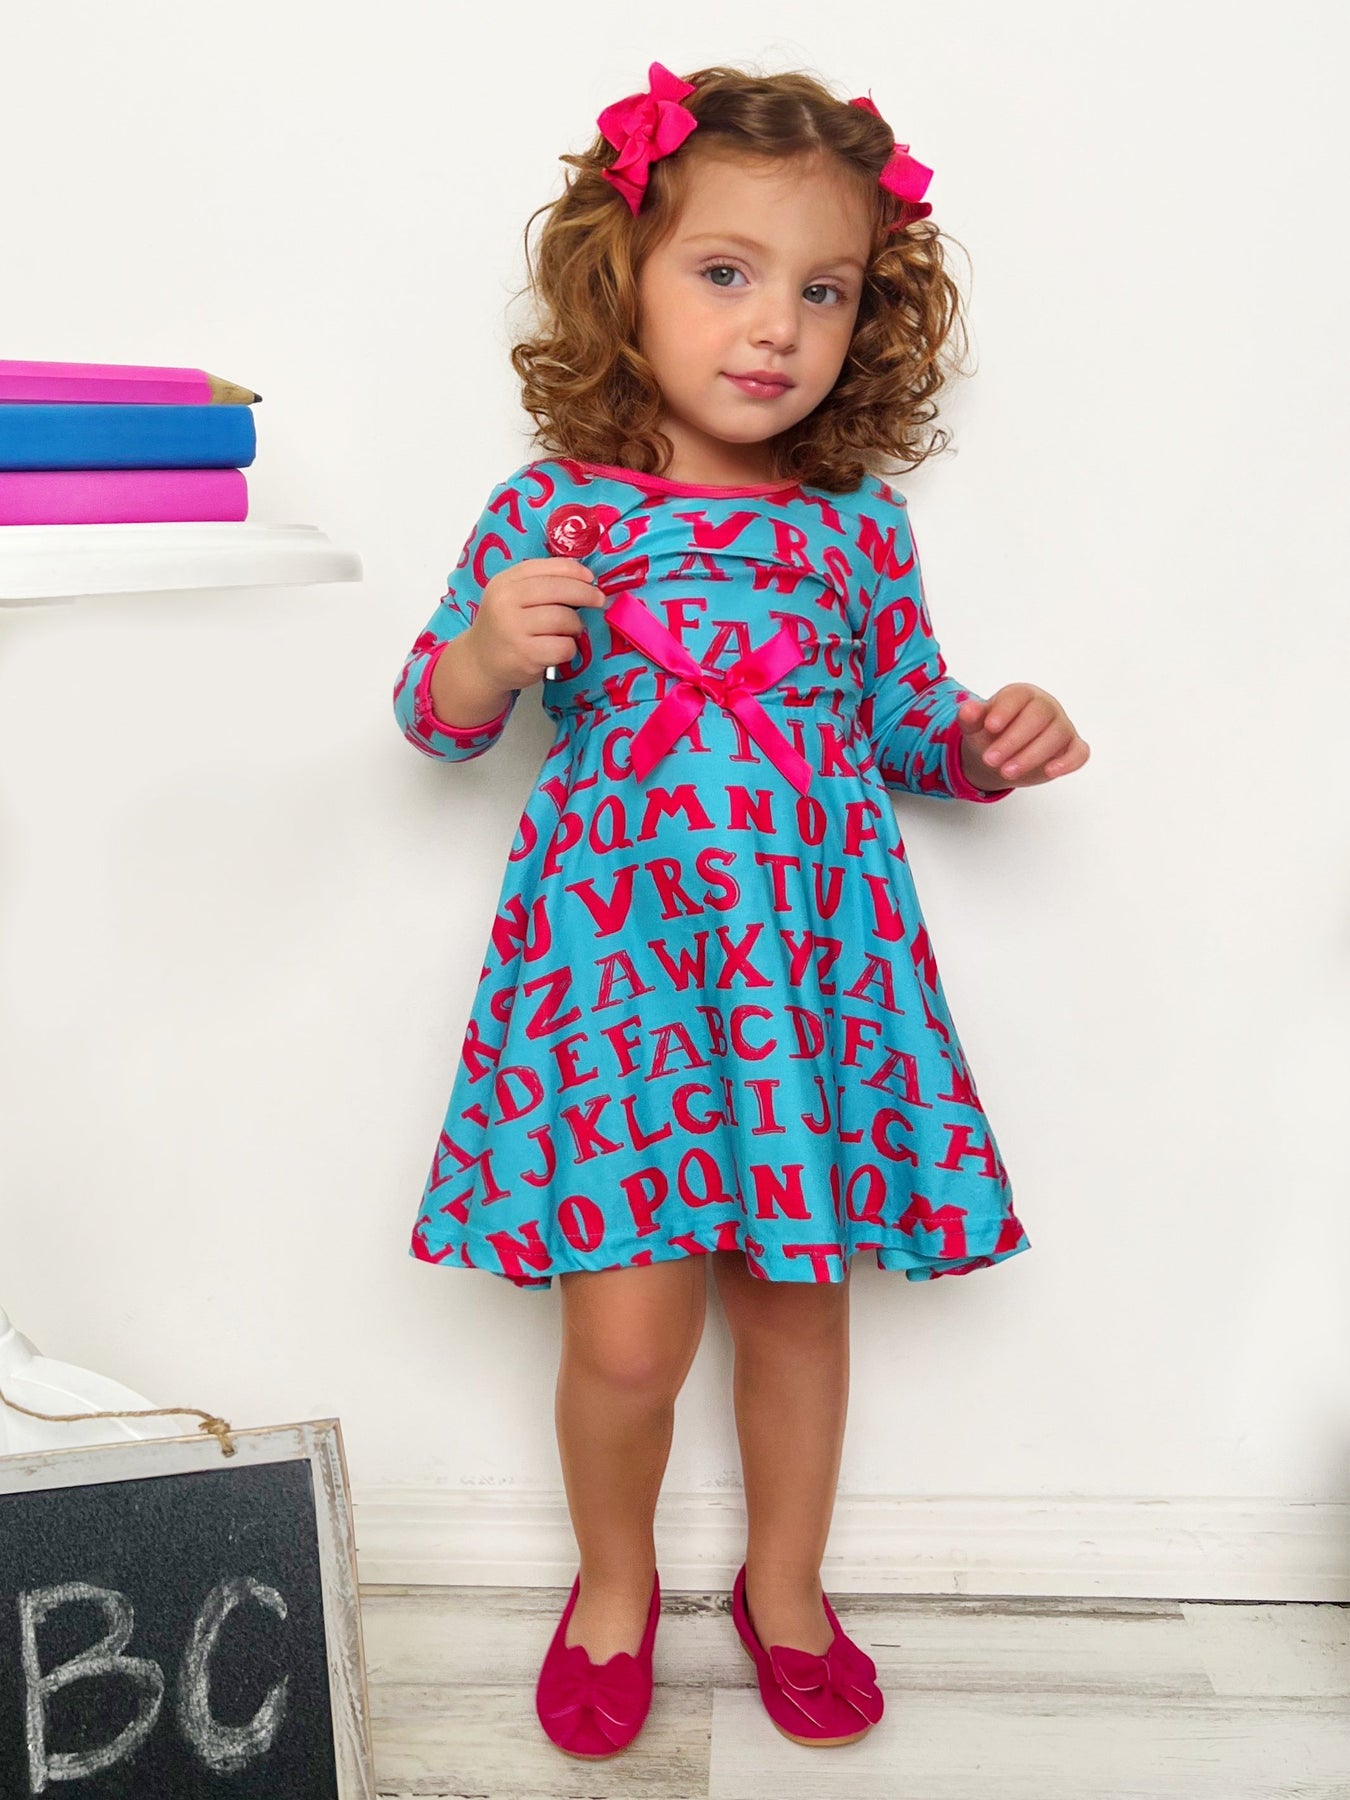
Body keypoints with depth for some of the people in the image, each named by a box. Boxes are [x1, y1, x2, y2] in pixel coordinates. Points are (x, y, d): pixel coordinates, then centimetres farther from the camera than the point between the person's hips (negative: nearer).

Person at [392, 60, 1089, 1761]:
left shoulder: (858, 527, 5)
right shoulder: (547, 510, -1)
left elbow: (910, 726, 15)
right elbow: (434, 715, 6)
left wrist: (992, 741, -5)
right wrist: (494, 653, -15)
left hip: (815, 961, 3)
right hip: (613, 952, -2)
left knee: (797, 1290, 13)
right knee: (628, 1332, -2)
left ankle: (785, 1582, 40)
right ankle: (614, 1583, 31)